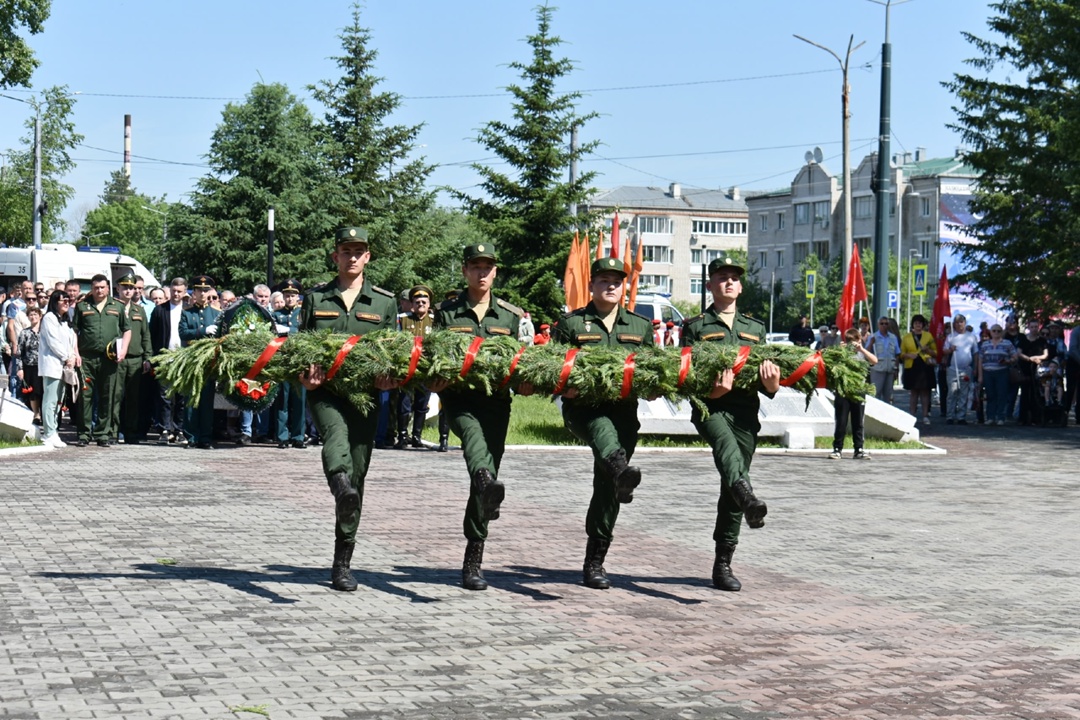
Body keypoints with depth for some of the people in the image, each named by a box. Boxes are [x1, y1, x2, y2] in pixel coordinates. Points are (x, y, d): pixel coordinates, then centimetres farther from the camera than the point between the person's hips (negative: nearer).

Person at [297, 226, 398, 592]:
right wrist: (305, 374, -7)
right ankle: (340, 486, -66)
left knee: (357, 475, 1)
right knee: (335, 432, -35)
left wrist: (388, 377, -7)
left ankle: (343, 562, 10)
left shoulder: (385, 301, 15)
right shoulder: (315, 297, 14)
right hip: (324, 390, -1)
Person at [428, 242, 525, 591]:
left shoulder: (512, 315, 15)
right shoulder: (447, 312, 11)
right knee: (474, 432, -36)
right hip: (458, 397, -2)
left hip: (496, 400, 2)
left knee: (486, 475, -2)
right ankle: (486, 482, -68)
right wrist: (435, 379, -12)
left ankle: (473, 561, 4)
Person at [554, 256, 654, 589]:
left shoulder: (642, 326, 18)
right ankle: (620, 471, -72)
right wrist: (566, 386, -13)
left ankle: (595, 562, 6)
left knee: (606, 487, 0)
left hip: (624, 410, 3)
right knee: (603, 428, -40)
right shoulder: (571, 324, 9)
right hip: (583, 407, -3)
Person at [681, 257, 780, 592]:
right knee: (728, 447, -37)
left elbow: (769, 385, 18)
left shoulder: (756, 328, 23)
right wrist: (710, 390, -19)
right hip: (710, 408, -4)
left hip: (745, 413, 4)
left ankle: (723, 565, 9)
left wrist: (772, 383, -7)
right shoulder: (695, 327, 11)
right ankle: (749, 499, -65)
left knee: (731, 489, 2)